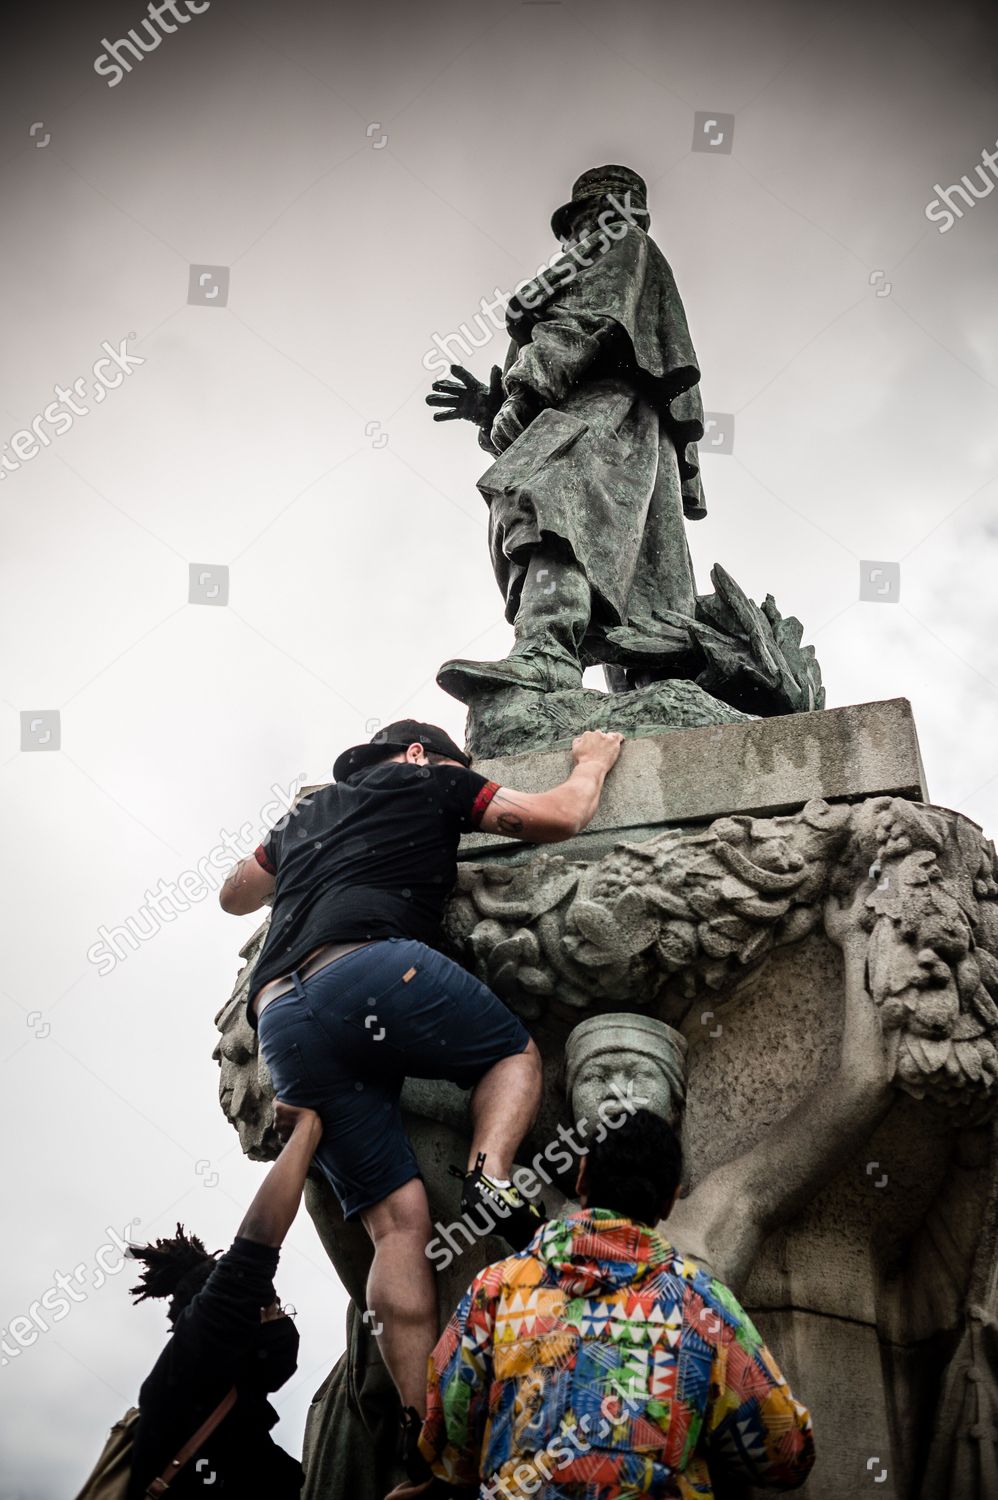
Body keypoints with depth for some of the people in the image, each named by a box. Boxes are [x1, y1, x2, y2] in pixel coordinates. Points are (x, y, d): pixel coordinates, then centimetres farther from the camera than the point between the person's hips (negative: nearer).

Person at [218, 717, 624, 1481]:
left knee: (398, 1219, 3)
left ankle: (424, 1424, -6)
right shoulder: (425, 781, 22)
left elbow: (235, 895, 54)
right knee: (516, 1052, 21)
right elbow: (559, 817, 20)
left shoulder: (306, 815, 38)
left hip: (282, 1026, 5)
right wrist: (594, 761, 39)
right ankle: (489, 1177, -9)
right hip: (372, 966, -5)